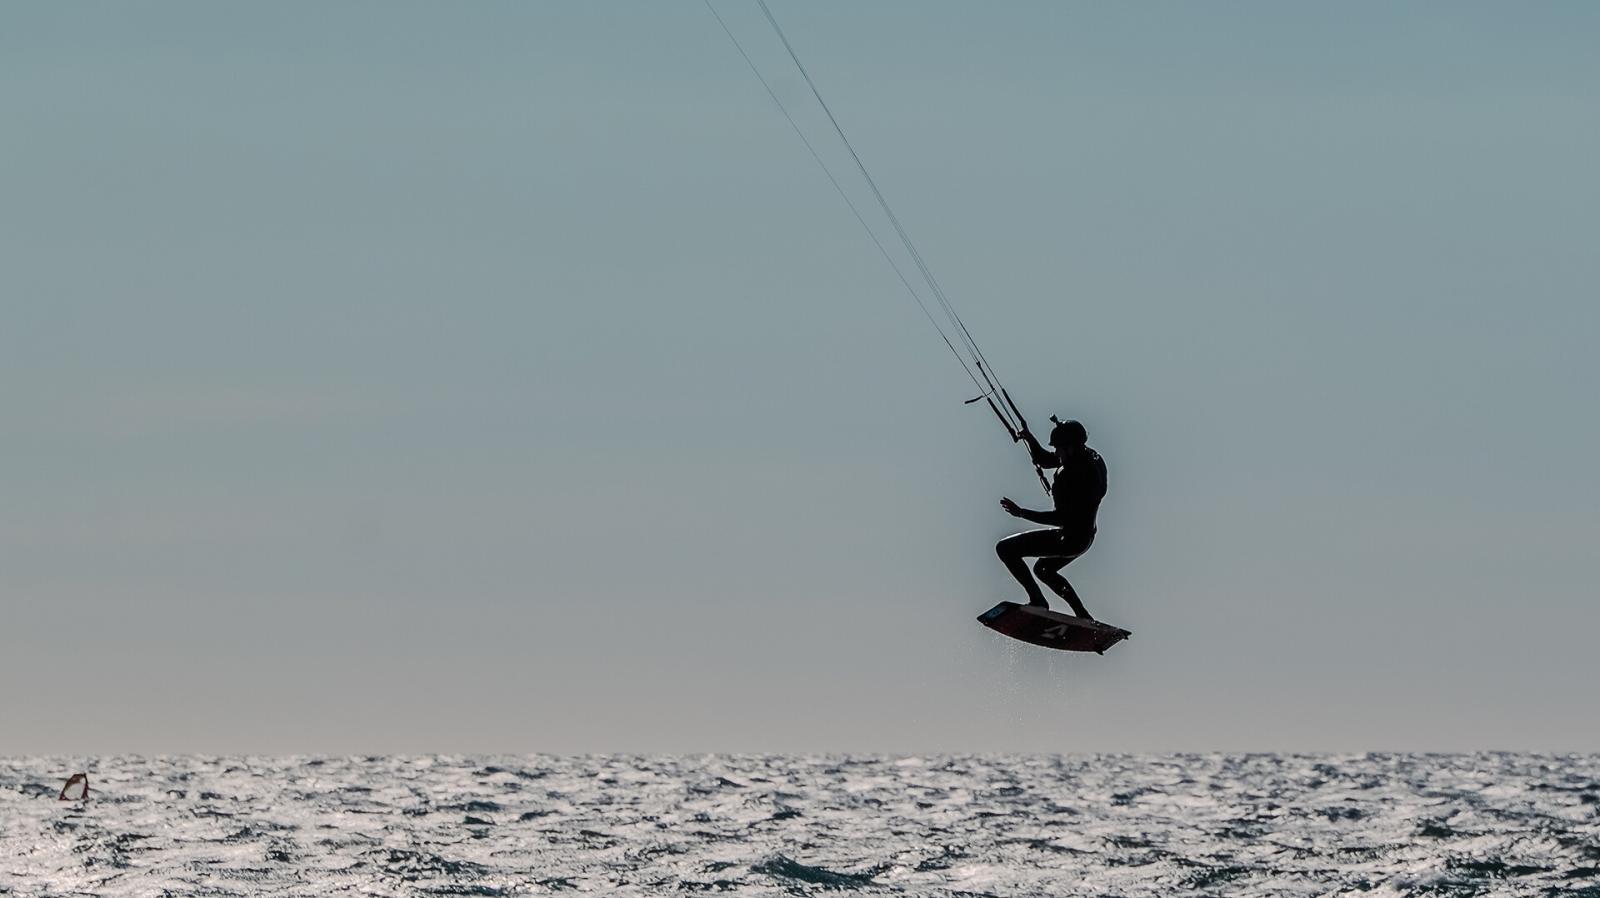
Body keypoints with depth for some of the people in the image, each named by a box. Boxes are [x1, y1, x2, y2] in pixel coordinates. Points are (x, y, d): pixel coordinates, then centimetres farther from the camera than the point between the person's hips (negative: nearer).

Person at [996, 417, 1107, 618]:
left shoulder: (1079, 475, -28)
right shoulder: (1086, 458, 1)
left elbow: (1063, 518, -29)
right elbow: (1043, 459, 15)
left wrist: (1022, 513, -29)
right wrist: (1030, 439, -3)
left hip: (1070, 539, -10)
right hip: (1084, 536, 10)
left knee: (1005, 549, -6)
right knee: (1043, 570, 34)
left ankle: (1037, 601, -9)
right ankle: (1084, 617, 29)